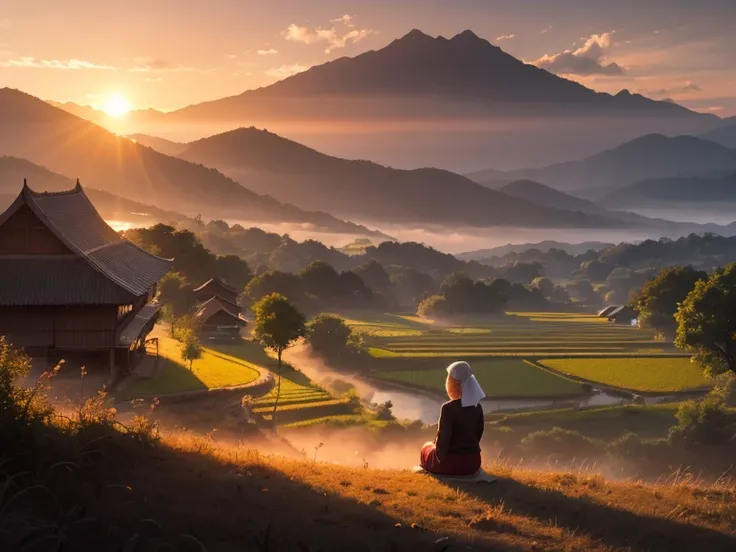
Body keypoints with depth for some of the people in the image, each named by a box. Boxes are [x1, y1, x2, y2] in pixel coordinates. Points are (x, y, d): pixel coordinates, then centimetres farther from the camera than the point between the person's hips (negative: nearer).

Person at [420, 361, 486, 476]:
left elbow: (443, 438, -18)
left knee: (426, 447, 28)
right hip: (473, 462, 6)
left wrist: (440, 456, -1)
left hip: (450, 463, -6)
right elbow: (478, 433, 9)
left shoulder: (448, 408, -20)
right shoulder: (477, 407, -1)